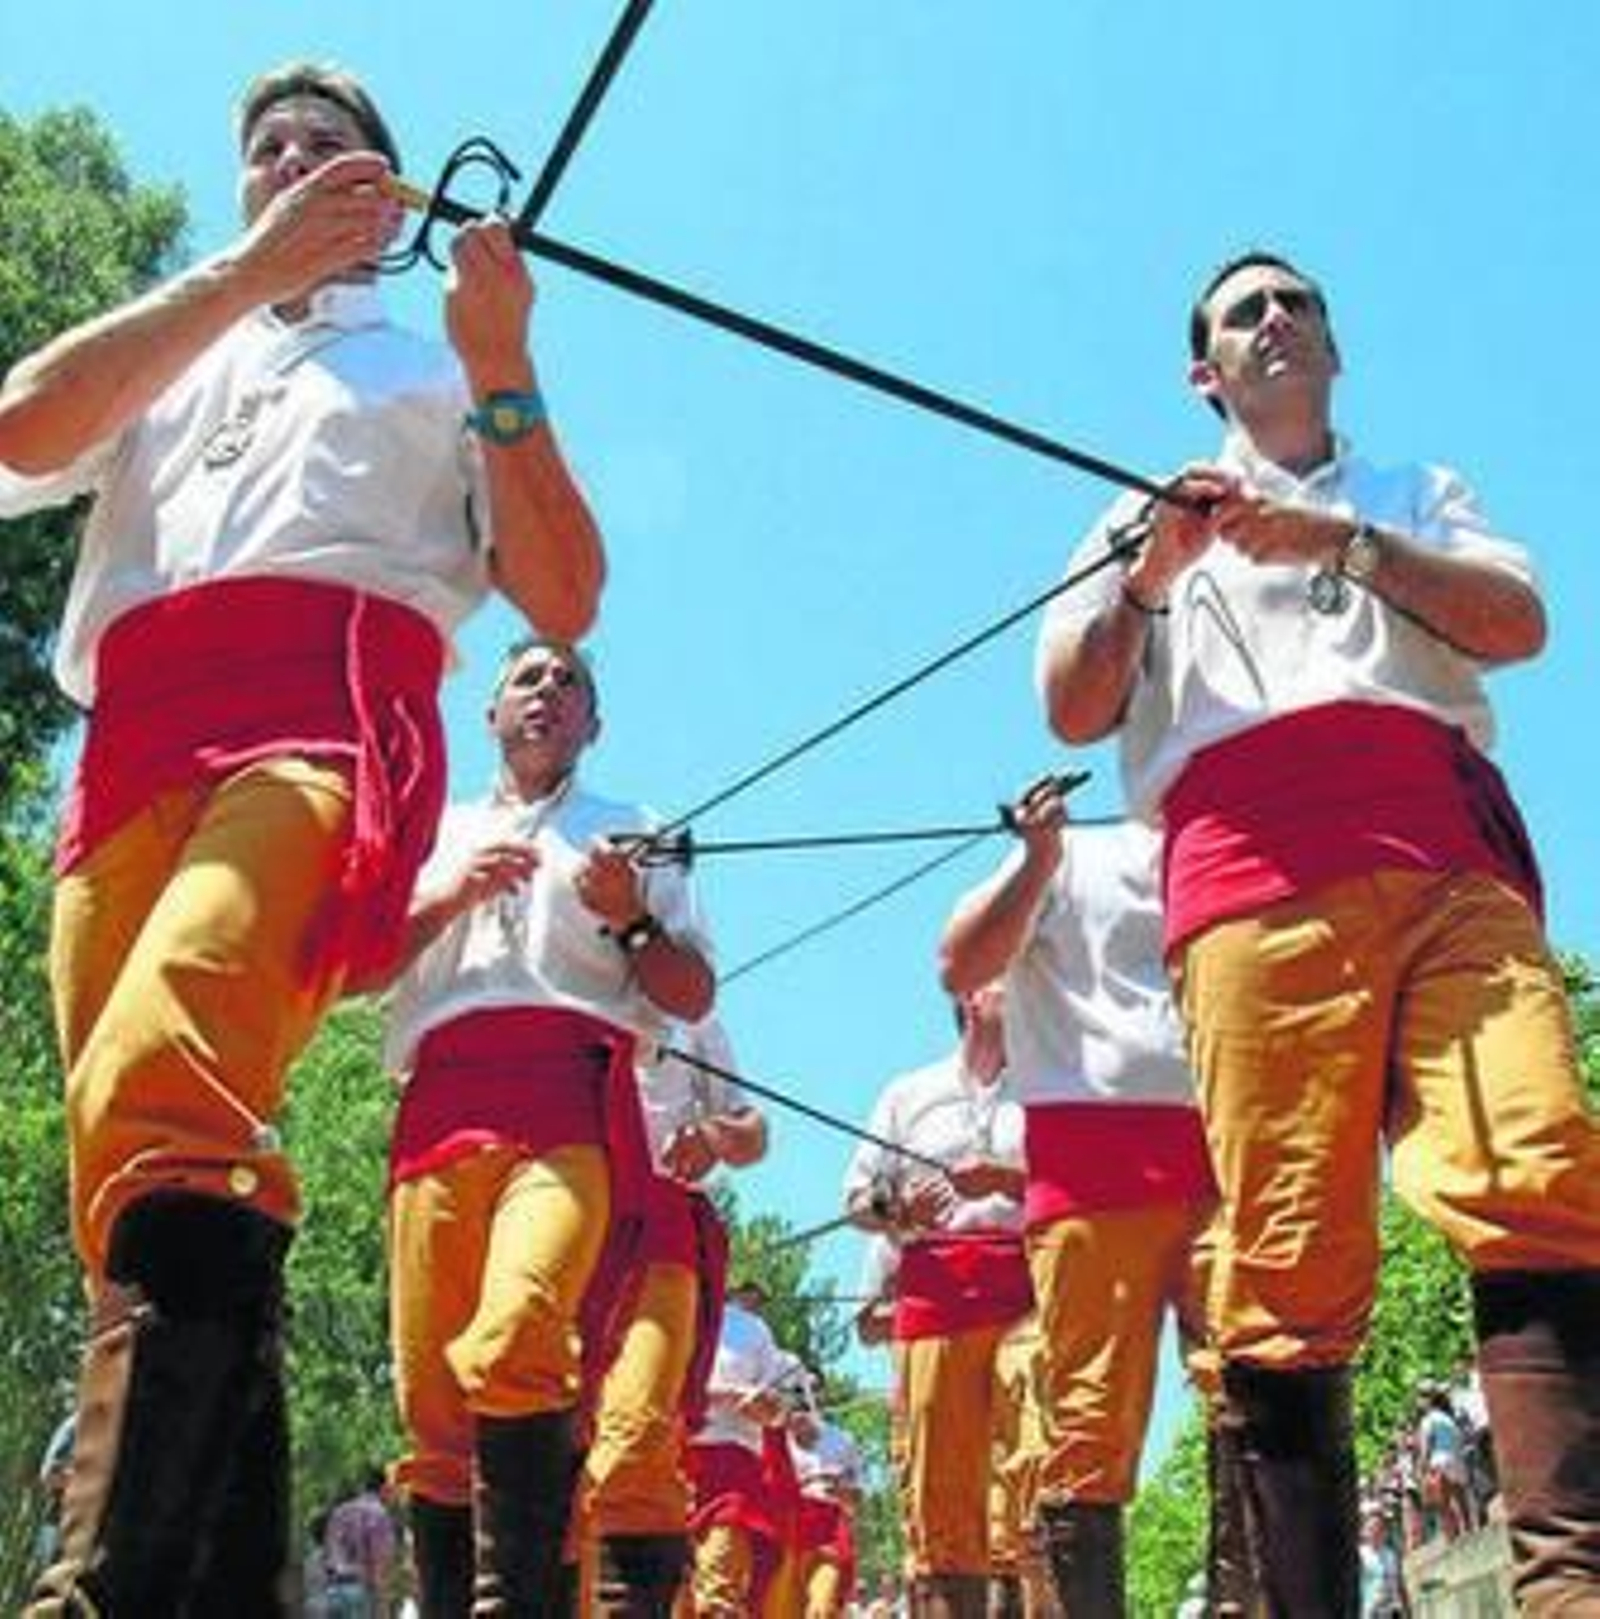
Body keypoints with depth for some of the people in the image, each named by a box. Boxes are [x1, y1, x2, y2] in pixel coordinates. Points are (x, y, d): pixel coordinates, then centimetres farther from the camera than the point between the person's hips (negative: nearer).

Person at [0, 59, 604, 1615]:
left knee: (158, 1095, -31)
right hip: (131, 758, 5)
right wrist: (246, 268, 8)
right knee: (131, 1149, -6)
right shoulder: (162, 351, 35)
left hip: (323, 723, -4)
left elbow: (562, 605, 16)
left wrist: (502, 373, 7)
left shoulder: (436, 370, 29)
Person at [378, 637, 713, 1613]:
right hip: (441, 1108, 3)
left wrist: (629, 918, 0)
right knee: (430, 1400, -4)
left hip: (571, 1105, -3)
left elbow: (694, 997, 18)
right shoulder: (434, 833, 30)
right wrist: (452, 896, 4)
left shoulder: (633, 834, 26)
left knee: (515, 1344, -27)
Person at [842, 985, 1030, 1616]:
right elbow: (857, 1195, 19)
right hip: (933, 1291, 1)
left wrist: (1005, 1179, -8)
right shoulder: (909, 1093, 22)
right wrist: (899, 1210, -2)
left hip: (1029, 1288, -1)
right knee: (934, 1478, -4)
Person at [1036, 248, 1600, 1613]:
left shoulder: (1418, 496, 32)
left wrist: (1340, 541, 1)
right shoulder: (1146, 524, 30)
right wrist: (1152, 573, 2)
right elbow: (1072, 712, 17)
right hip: (1253, 887, -1)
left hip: (1447, 861, 1)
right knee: (1284, 1264, -12)